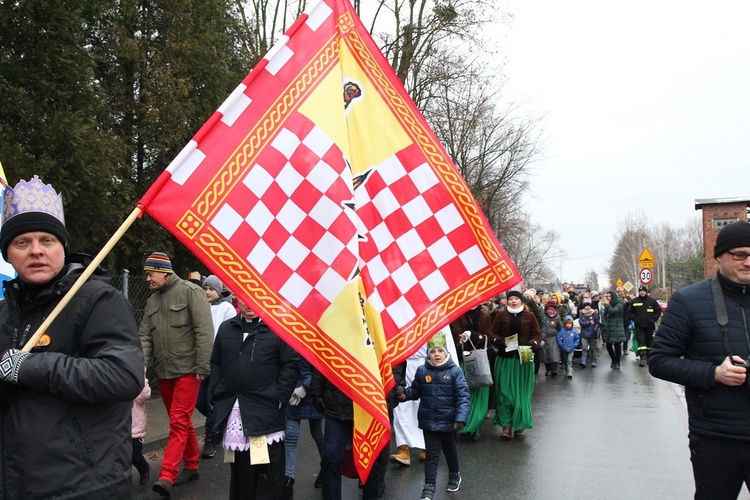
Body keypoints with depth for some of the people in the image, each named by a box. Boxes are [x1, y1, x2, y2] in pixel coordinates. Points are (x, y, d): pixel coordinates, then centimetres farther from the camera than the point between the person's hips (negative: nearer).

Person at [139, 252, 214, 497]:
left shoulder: (190, 291, -9)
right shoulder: (152, 300, 12)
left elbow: (204, 331, -13)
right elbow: (145, 335, 10)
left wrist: (202, 367, -15)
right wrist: (142, 363, -6)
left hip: (187, 369, -7)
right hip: (164, 371, 7)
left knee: (179, 422, -8)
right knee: (182, 422, 15)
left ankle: (167, 476, -9)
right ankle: (191, 466, 27)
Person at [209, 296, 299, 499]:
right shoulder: (226, 328, 12)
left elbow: (291, 365, -6)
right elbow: (216, 364, 16)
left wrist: (278, 399, -11)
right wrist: (217, 396, 6)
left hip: (266, 412, -4)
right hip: (233, 412, 4)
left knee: (268, 473, 2)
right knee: (239, 470, 16)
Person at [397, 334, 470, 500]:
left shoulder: (455, 371, -12)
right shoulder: (422, 371, -5)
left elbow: (463, 396, -15)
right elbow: (415, 391, 7)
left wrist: (461, 418, -24)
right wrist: (404, 393, -15)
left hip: (449, 422, -1)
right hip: (429, 421, 1)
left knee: (451, 452, 20)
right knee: (432, 454, 7)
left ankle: (454, 475, 46)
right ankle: (429, 486, 16)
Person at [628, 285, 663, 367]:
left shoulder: (652, 300, 0)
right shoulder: (634, 301, 2)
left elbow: (659, 310, 8)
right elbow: (630, 312, 11)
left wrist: (654, 319, -1)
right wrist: (634, 319, -1)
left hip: (650, 325, 1)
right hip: (639, 326, -1)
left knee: (649, 341, 9)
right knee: (641, 341, -11)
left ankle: (648, 357, 23)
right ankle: (642, 358, -14)